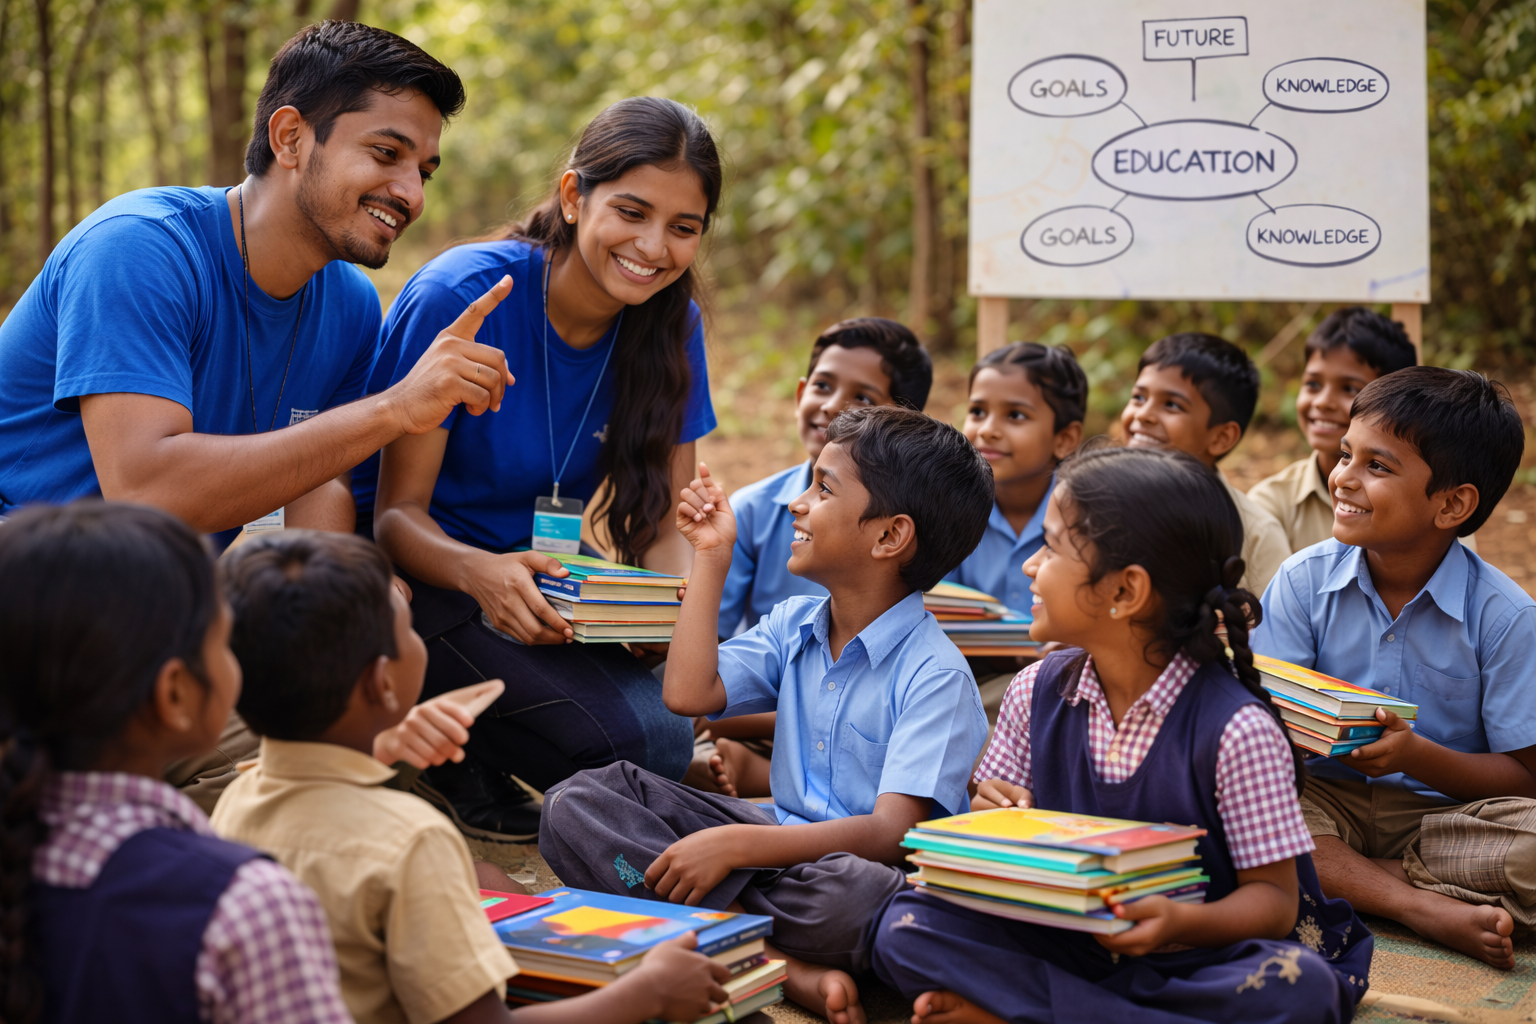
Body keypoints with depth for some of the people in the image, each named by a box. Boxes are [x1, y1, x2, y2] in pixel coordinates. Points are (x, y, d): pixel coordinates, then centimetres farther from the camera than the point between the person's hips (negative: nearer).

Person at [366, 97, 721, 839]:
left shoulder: (670, 325, -3)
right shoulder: (460, 296, -20)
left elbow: (667, 524, -1)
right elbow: (398, 514, -17)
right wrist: (480, 573, -39)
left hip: (538, 582, 6)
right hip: (421, 577, -6)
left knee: (665, 731, -19)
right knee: (644, 742, -25)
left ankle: (466, 759, 3)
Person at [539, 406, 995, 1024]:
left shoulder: (934, 674, -14)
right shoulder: (794, 625, 11)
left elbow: (892, 832, -23)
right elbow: (690, 694, -1)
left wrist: (735, 845, -29)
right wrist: (711, 558, 6)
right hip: (784, 840, 8)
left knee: (854, 895, -45)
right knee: (576, 804, -11)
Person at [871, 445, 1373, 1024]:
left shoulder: (1236, 730, -15)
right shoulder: (1036, 694, 3)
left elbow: (1274, 898, -12)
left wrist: (1183, 922, -32)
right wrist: (993, 823, -13)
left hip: (1195, 952, -3)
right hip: (1062, 943, 3)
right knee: (906, 925, -17)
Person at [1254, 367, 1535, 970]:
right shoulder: (1304, 580, -1)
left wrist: (1419, 757, -25)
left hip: (1442, 806, -2)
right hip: (1328, 797, 2)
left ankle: (1340, 876, -22)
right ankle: (1420, 907, -29)